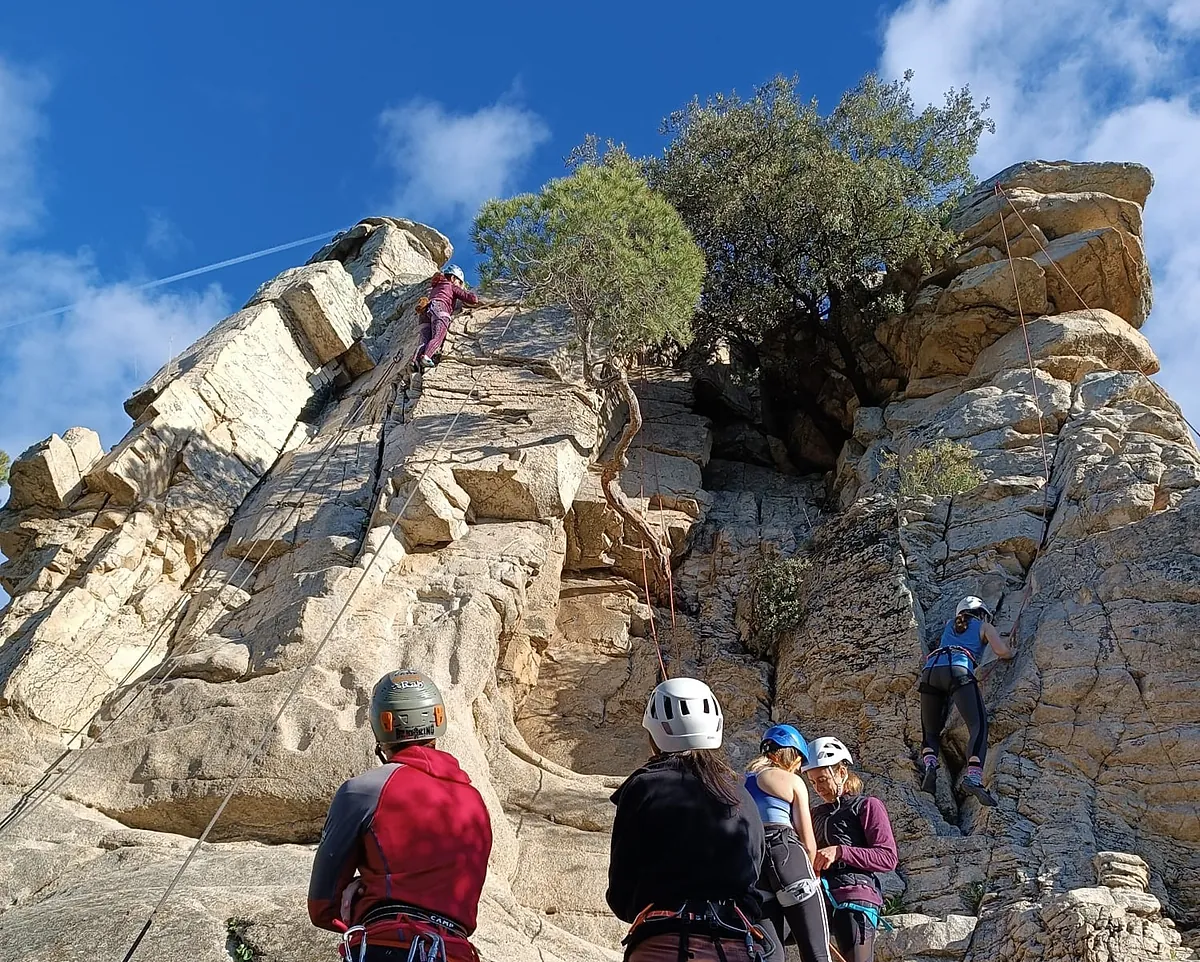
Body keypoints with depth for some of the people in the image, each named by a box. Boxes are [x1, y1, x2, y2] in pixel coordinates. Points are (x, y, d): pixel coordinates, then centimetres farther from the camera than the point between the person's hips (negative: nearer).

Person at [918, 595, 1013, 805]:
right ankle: (973, 776, -34)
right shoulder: (985, 627, 25)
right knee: (979, 726, -11)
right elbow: (1003, 652, 11)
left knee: (930, 731, 13)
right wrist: (1011, 651, 33)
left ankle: (929, 763, -18)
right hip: (958, 671, -4)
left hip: (930, 671, 4)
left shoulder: (949, 625, 37)